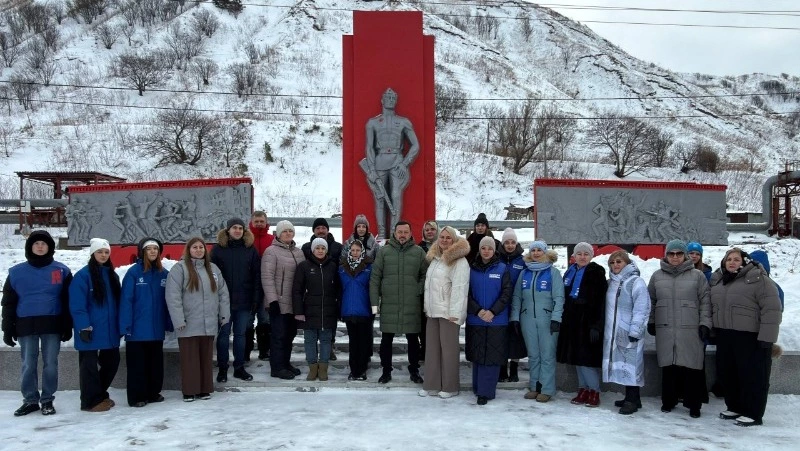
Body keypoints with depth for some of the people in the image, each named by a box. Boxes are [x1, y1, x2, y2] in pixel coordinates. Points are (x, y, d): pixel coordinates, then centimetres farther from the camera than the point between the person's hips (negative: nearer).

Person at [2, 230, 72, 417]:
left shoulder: (61, 270, 3)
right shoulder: (17, 272, 4)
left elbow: (68, 301, 4)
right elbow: (8, 302, 7)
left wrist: (67, 326, 0)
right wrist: (7, 329, 3)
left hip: (52, 325, 0)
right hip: (26, 326, 1)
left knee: (50, 364, 4)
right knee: (28, 365, 5)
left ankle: (47, 400, 14)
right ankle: (30, 400, 17)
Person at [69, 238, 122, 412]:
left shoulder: (112, 275, 13)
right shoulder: (83, 275, -8)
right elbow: (77, 305, -14)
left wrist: (120, 325, 10)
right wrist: (84, 327, -19)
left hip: (110, 330, 7)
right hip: (91, 330, -7)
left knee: (112, 361, 12)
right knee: (90, 364, 3)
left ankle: (99, 394, 29)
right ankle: (91, 400, 13)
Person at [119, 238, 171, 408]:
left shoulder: (164, 274, 5)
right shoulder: (133, 272, -8)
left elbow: (167, 301, 8)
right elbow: (126, 300, -11)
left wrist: (169, 323, 4)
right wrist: (126, 325, -15)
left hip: (157, 328, 5)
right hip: (137, 328, -4)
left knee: (156, 362, 14)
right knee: (137, 363, 4)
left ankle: (153, 392, 26)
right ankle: (137, 397, 13)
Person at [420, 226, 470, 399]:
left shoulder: (459, 261, -11)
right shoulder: (434, 258, 16)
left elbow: (459, 288, -17)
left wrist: (455, 313, -22)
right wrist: (427, 306, 15)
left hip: (448, 311, -8)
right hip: (433, 311, 8)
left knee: (449, 348, -2)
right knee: (432, 347, 10)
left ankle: (450, 387, 7)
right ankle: (432, 384, 17)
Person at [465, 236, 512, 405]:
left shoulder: (502, 269, 2)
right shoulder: (472, 270, 6)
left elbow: (507, 293, -3)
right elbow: (467, 294, 3)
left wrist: (493, 312, -13)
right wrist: (478, 311, -12)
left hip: (496, 321, -2)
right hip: (475, 320, 2)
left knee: (491, 357, -3)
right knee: (477, 356, 7)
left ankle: (486, 391, 2)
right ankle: (478, 388, 19)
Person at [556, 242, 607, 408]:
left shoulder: (596, 273, -7)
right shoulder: (570, 272, 14)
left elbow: (600, 302, -13)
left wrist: (596, 326, -19)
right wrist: (562, 320, 13)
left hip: (587, 322, -7)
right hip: (572, 321, 7)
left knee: (586, 357, -8)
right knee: (576, 356, 9)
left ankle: (594, 392, 2)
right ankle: (583, 390, 17)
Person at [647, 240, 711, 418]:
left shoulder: (697, 275, 2)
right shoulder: (657, 276, 9)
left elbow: (705, 302, 2)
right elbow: (651, 301, 15)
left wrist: (705, 324, -4)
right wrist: (650, 321, 13)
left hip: (690, 330, -2)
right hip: (665, 330, 2)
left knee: (691, 367, 0)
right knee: (668, 367, 7)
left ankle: (694, 404, 12)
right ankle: (668, 401, 19)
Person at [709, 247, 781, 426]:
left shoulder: (758, 278, -10)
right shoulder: (717, 280, 12)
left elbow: (771, 308, -14)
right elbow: (713, 307, 22)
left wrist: (766, 336, -18)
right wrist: (711, 329, 17)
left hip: (751, 337, -7)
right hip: (725, 336, 7)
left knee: (752, 375, 0)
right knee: (726, 373, 12)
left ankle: (753, 414, 10)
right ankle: (735, 407, 27)